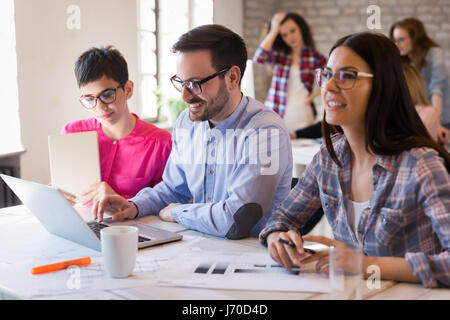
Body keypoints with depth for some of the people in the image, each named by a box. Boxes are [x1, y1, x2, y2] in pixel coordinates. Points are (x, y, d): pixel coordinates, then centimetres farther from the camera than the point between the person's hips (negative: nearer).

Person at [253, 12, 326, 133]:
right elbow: (258, 58, -14)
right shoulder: (279, 54, 6)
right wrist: (274, 31, -9)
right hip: (276, 116, 1)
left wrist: (317, 92, -2)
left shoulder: (315, 57, 3)